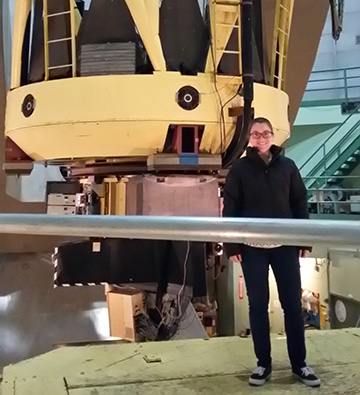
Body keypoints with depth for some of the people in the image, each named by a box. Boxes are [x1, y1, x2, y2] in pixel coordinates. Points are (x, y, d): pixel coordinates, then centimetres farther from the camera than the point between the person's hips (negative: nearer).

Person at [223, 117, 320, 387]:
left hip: (285, 245, 1)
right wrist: (232, 246, -7)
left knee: (292, 303, 6)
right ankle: (263, 364, 20)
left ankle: (299, 364, 20)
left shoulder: (287, 166, 5)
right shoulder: (240, 169, 0)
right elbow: (230, 209, -2)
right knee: (258, 305, 6)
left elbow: (300, 204, 6)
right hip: (252, 247, -1)